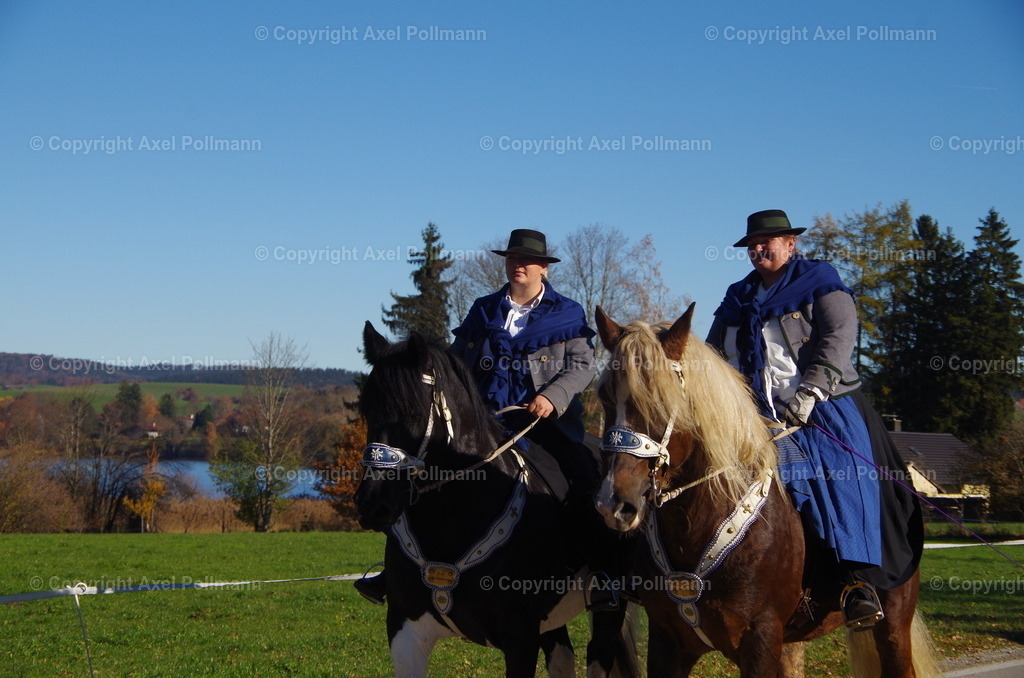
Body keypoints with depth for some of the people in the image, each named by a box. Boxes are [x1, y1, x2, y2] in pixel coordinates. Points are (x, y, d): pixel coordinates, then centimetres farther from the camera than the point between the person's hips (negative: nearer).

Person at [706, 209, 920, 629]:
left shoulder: (820, 285, 5)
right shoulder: (737, 299, 22)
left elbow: (838, 342, -8)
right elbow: (713, 355, 24)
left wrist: (808, 394, -21)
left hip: (824, 409, -5)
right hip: (758, 415, 5)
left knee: (842, 478, -24)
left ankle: (859, 580, -31)